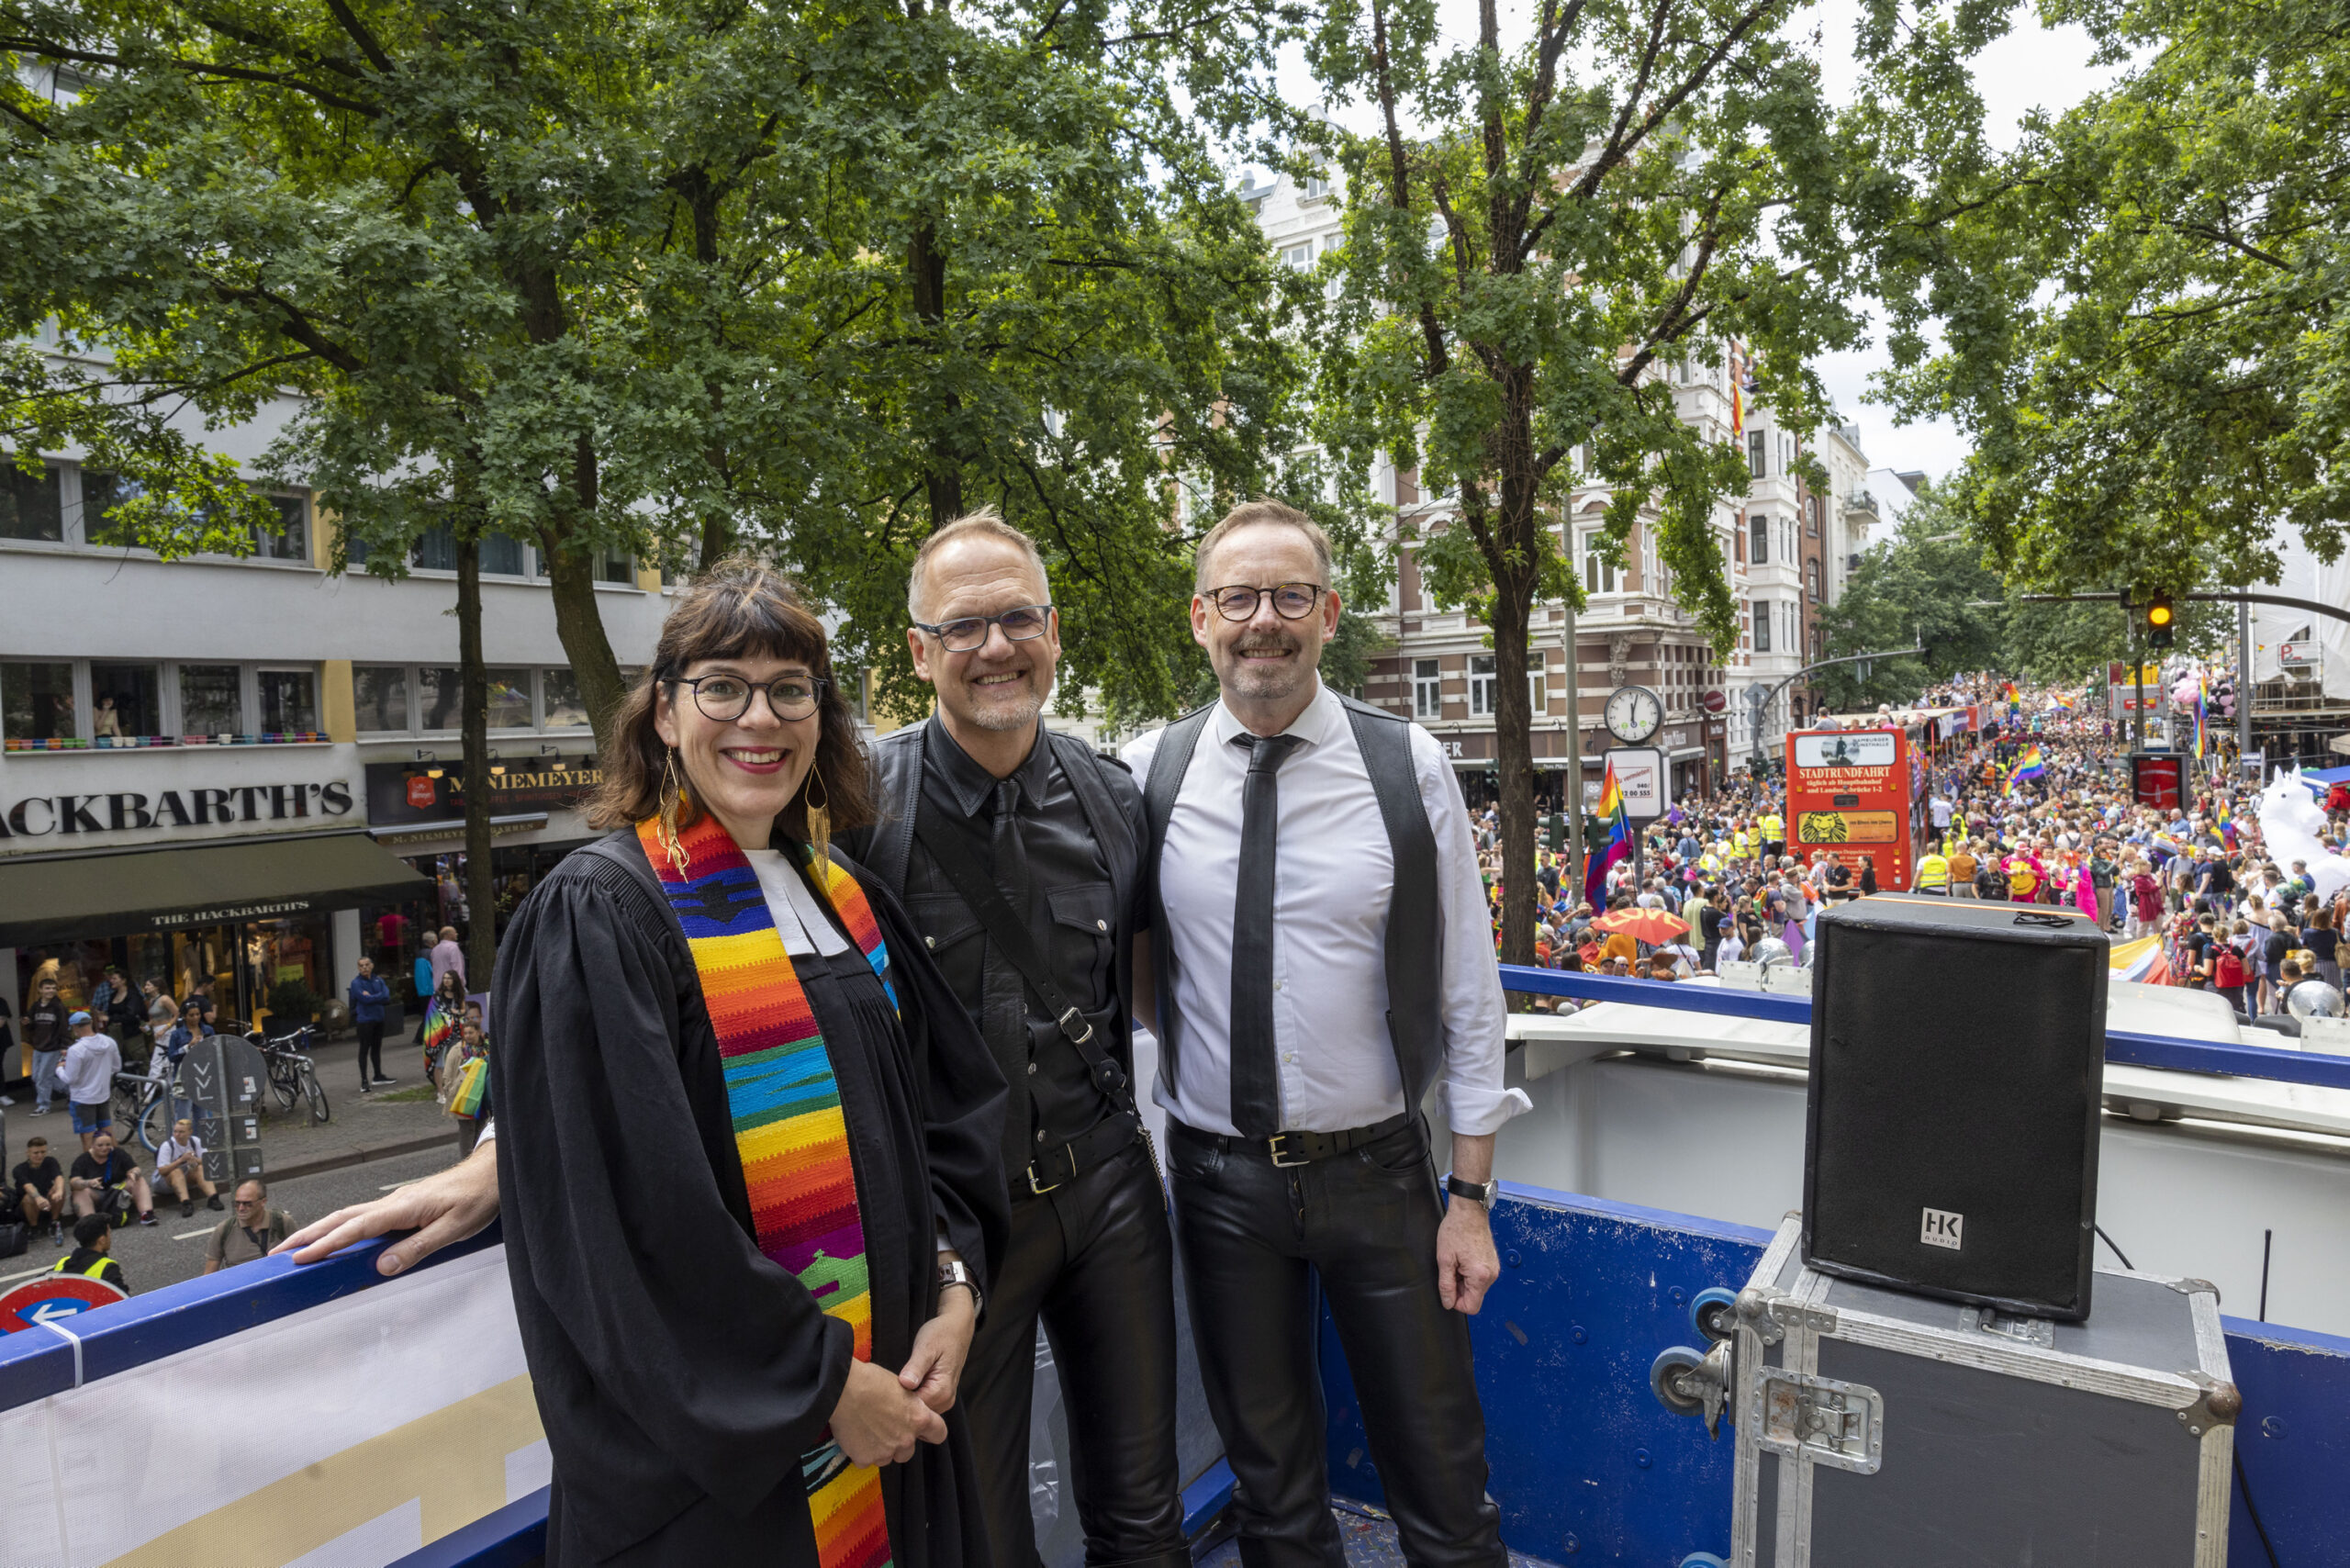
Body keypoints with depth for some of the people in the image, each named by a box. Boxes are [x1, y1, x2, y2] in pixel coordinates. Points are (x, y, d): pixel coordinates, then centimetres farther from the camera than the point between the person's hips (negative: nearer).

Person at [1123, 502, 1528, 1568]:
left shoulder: (1409, 768, -6)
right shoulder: (1145, 775, -4)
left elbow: (1467, 989, -3)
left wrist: (1470, 1196, -3)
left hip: (1376, 1169, -1)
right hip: (1218, 1177, 1)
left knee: (1439, 1478, 15)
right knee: (1268, 1481, 20)